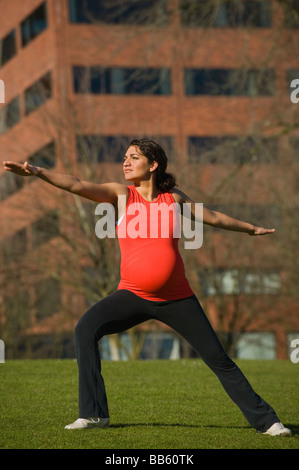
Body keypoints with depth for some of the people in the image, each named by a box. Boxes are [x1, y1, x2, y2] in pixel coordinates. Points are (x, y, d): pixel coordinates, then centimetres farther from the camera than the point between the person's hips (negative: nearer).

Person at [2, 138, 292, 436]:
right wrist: (37, 172, -30)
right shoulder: (120, 194, -2)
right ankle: (93, 414, -15)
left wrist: (251, 229, 31)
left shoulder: (174, 198, 3)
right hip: (133, 296, 0)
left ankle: (265, 420, 13)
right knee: (86, 329, -22)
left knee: (218, 359, -1)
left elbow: (215, 218, 19)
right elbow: (76, 186, -16)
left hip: (177, 298, 0)